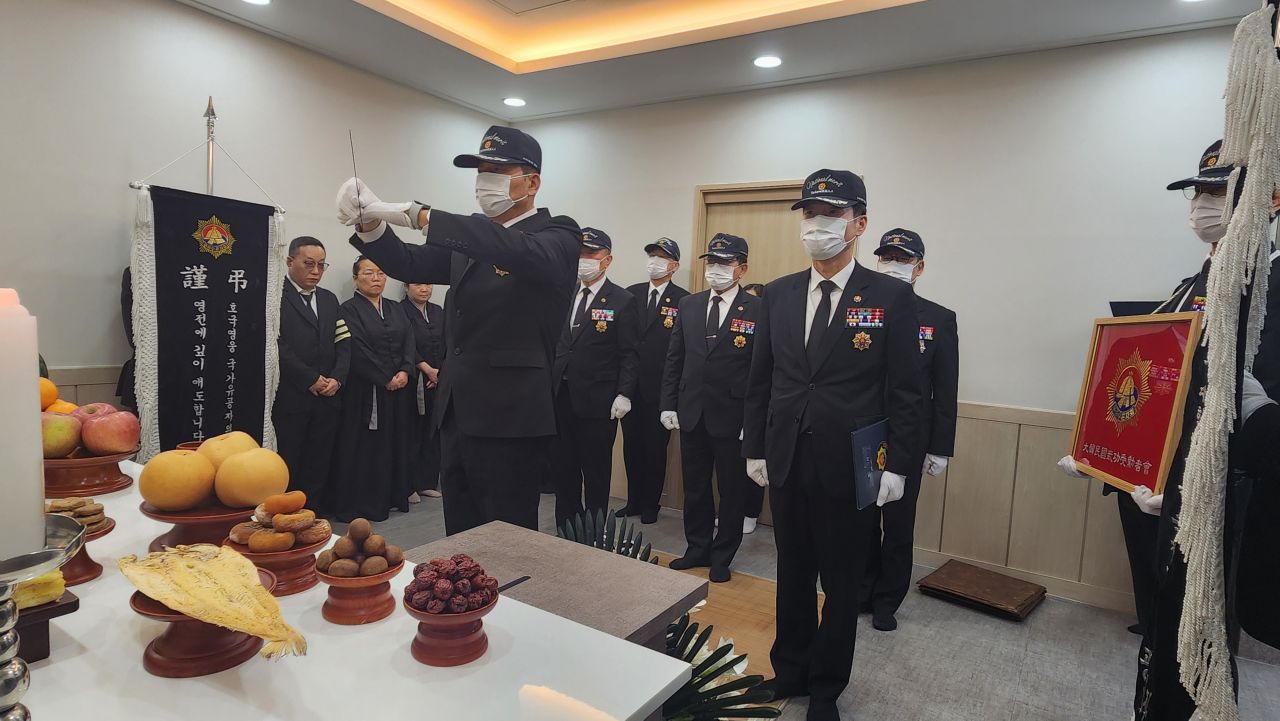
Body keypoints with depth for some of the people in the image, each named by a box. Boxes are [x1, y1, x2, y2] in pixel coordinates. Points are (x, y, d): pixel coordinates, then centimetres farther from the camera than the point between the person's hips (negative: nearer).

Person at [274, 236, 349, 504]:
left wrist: (337, 379, -4)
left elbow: (343, 343, 12)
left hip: (327, 399, 6)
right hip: (288, 399, -5)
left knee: (318, 467, 9)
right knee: (287, 468, 1)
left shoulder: (329, 299, 17)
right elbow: (276, 346, -13)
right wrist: (311, 379, -13)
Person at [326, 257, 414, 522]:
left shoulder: (394, 308, 15)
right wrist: (386, 379, -15)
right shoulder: (349, 309, -4)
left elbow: (409, 340, 6)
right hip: (365, 390, -5)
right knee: (364, 446, -1)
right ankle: (358, 504, 8)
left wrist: (405, 371, -9)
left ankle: (392, 496, 20)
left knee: (394, 443, 9)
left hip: (399, 389, 6)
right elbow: (358, 350, -13)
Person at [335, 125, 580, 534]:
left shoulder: (558, 236, -6)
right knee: (460, 540, 17)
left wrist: (418, 215, -30)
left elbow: (515, 249, -26)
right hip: (458, 413, 7)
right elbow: (410, 265, 9)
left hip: (509, 419, -7)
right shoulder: (470, 239, 16)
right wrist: (371, 224, -10)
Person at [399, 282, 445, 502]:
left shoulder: (438, 312, 15)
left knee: (433, 433, 7)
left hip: (438, 381, 5)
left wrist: (441, 373, -4)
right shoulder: (400, 311, -3)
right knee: (413, 434, -1)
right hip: (414, 382, -5)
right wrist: (428, 370, -15)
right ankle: (410, 486, 7)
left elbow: (447, 345, 9)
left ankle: (429, 482, 16)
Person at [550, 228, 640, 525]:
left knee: (596, 472, 6)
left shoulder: (623, 302, -4)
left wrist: (624, 395, -14)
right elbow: (554, 343, 13)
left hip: (597, 401, -5)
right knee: (562, 467, 12)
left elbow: (630, 354, -7)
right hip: (560, 398, 5)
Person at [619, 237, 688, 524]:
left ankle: (651, 505, 25)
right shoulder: (632, 294, 8)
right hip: (630, 385, 4)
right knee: (631, 445, 13)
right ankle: (633, 501, 29)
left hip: (660, 389, -4)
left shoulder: (683, 300, -5)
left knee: (655, 448, 8)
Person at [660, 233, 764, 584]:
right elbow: (674, 359, 10)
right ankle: (698, 548, 33)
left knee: (731, 490, 10)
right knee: (695, 487, 15)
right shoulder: (688, 305, 8)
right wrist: (668, 404, 4)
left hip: (733, 417, -4)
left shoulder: (757, 309, -7)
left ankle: (722, 557, 27)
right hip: (691, 414, 4)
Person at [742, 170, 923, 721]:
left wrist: (897, 465, -9)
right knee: (792, 575, 17)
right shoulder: (779, 294, 6)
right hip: (786, 463, 3)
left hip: (848, 468, -3)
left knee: (841, 583, 12)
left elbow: (906, 392, -6)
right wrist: (755, 448, 7)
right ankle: (789, 671, 37)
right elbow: (760, 380, 9)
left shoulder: (892, 297, -6)